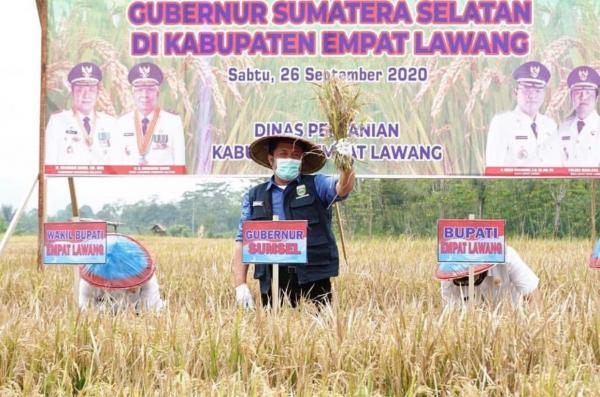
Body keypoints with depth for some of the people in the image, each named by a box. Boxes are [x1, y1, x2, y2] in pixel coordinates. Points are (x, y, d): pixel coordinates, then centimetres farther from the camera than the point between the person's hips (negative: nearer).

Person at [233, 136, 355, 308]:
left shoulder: (316, 185, 10)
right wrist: (240, 285, 2)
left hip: (313, 279, -2)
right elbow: (243, 242, 12)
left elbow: (343, 188, -10)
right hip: (271, 281, 2)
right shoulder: (254, 197, 14)